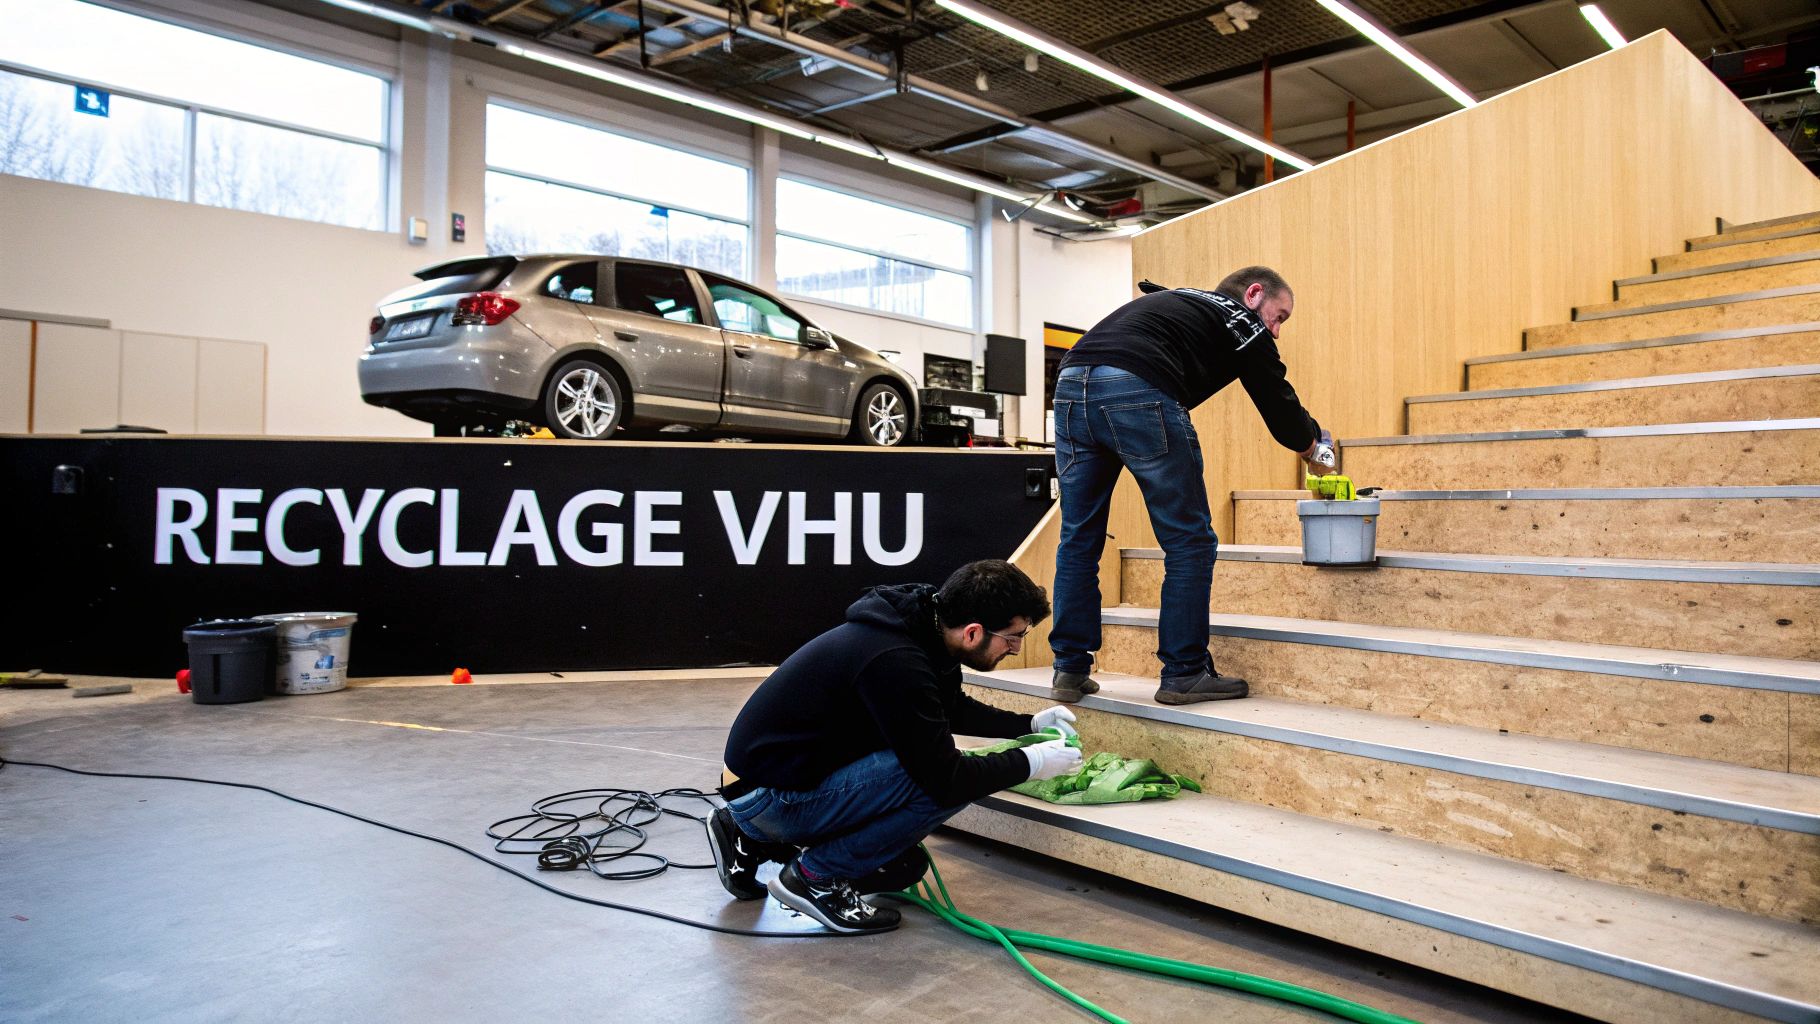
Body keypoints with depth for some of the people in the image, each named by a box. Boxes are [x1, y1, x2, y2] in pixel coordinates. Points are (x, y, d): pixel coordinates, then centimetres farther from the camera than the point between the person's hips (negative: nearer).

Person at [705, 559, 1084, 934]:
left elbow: (953, 708, 22)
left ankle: (753, 839, 20)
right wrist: (1029, 762, -11)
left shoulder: (924, 625, 0)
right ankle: (816, 875, -4)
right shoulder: (896, 662, -29)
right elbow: (946, 779, -24)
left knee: (900, 868, 19)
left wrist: (1030, 723, 14)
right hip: (769, 797, -10)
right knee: (939, 784, -21)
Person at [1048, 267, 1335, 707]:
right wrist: (1315, 446, 36)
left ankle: (1070, 670, 16)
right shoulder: (1240, 319, 17)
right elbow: (1278, 403, 17)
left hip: (1071, 382, 7)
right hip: (1137, 391, -7)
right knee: (1190, 541, 5)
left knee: (1079, 538, 14)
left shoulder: (1174, 301, 37)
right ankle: (1184, 674, 9)